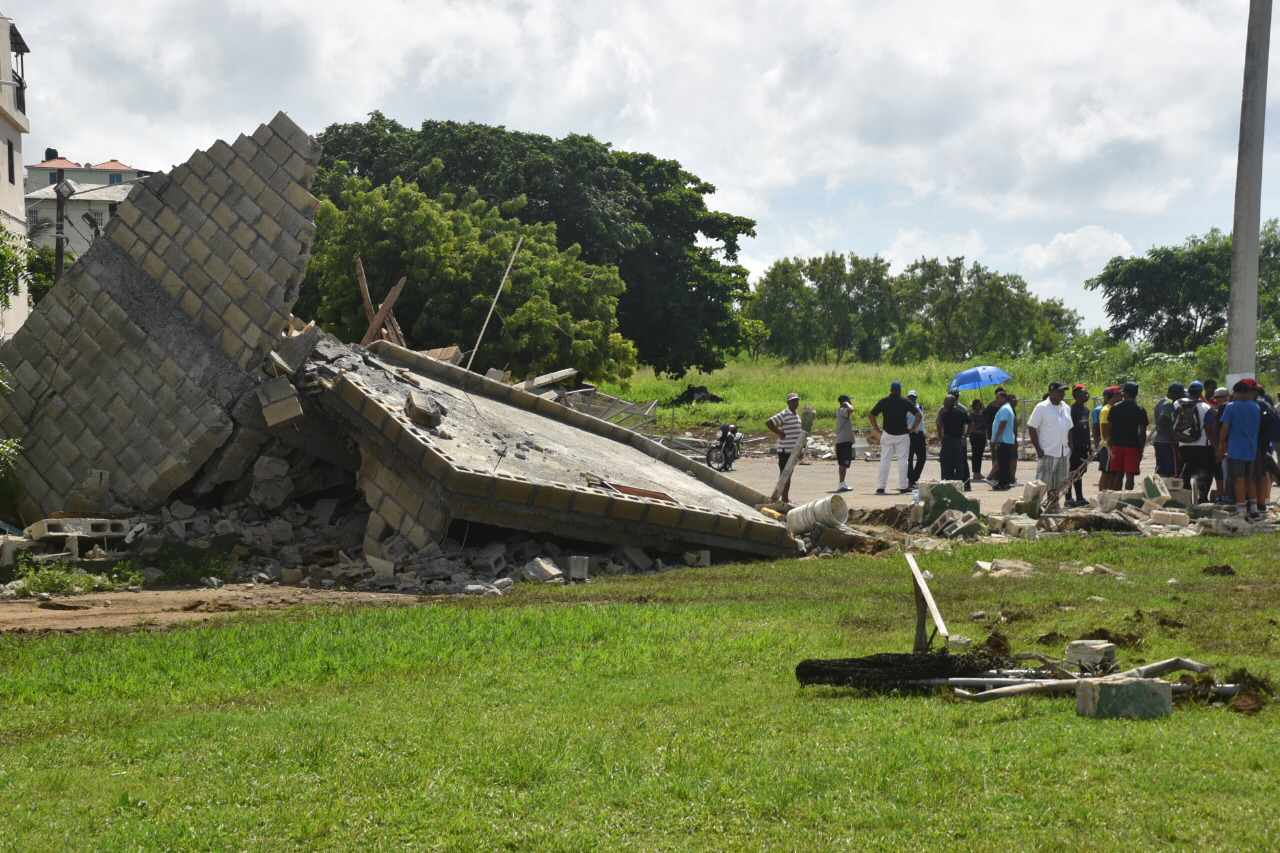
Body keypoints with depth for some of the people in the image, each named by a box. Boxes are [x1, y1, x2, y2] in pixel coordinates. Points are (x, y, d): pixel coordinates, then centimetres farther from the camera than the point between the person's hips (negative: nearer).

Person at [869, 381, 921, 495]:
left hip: (887, 435, 1)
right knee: (902, 460, 5)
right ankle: (903, 486, 3)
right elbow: (919, 415, -7)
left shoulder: (883, 401, 3)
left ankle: (881, 487, 0)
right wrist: (911, 429, 0)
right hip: (902, 435, -1)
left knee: (885, 460, 5)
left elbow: (871, 416, 3)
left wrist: (878, 430, 7)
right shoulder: (905, 402, -1)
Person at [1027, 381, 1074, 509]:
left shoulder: (1066, 408, 13)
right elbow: (1031, 428, -10)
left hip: (1064, 453, 7)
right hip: (1047, 454, -7)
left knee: (1057, 484, 11)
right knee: (1042, 484, -8)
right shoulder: (1042, 407, -8)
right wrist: (1038, 450, -14)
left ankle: (1053, 506, 19)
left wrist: (1070, 448, 13)